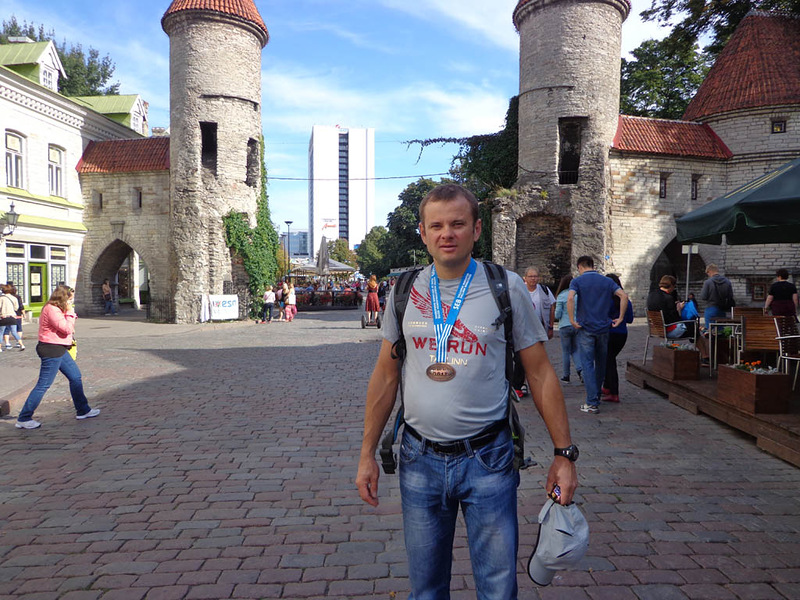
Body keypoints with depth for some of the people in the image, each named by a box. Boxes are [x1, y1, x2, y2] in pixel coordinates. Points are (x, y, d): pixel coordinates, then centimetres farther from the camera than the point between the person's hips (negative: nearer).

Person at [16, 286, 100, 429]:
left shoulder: (56, 309, 13)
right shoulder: (52, 310, -18)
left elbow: (67, 329, 19)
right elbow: (67, 329, -22)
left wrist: (71, 314, 6)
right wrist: (70, 313, -12)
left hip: (59, 350, 11)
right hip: (51, 350, -11)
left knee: (75, 376, 14)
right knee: (44, 384, -5)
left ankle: (83, 410, 24)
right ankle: (23, 419, 5)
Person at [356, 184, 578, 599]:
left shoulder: (506, 288, -5)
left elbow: (540, 373, -1)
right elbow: (386, 375, 7)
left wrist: (564, 453, -3)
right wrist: (367, 454, 6)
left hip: (487, 459, -2)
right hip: (420, 459, 3)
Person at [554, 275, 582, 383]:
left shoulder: (560, 296, -8)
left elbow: (557, 315, -8)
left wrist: (554, 314, 12)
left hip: (565, 326, -3)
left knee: (565, 351, 6)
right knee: (575, 350, 15)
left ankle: (566, 376, 13)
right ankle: (580, 370, -4)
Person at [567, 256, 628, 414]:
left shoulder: (577, 281, -2)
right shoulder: (607, 281, 9)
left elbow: (570, 298, -21)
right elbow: (624, 296, -4)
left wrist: (572, 320, -15)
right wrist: (620, 318, 0)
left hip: (586, 328, -4)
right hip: (603, 328, 4)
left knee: (587, 364, -2)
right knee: (601, 363, 17)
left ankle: (592, 403, -6)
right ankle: (596, 396, 31)